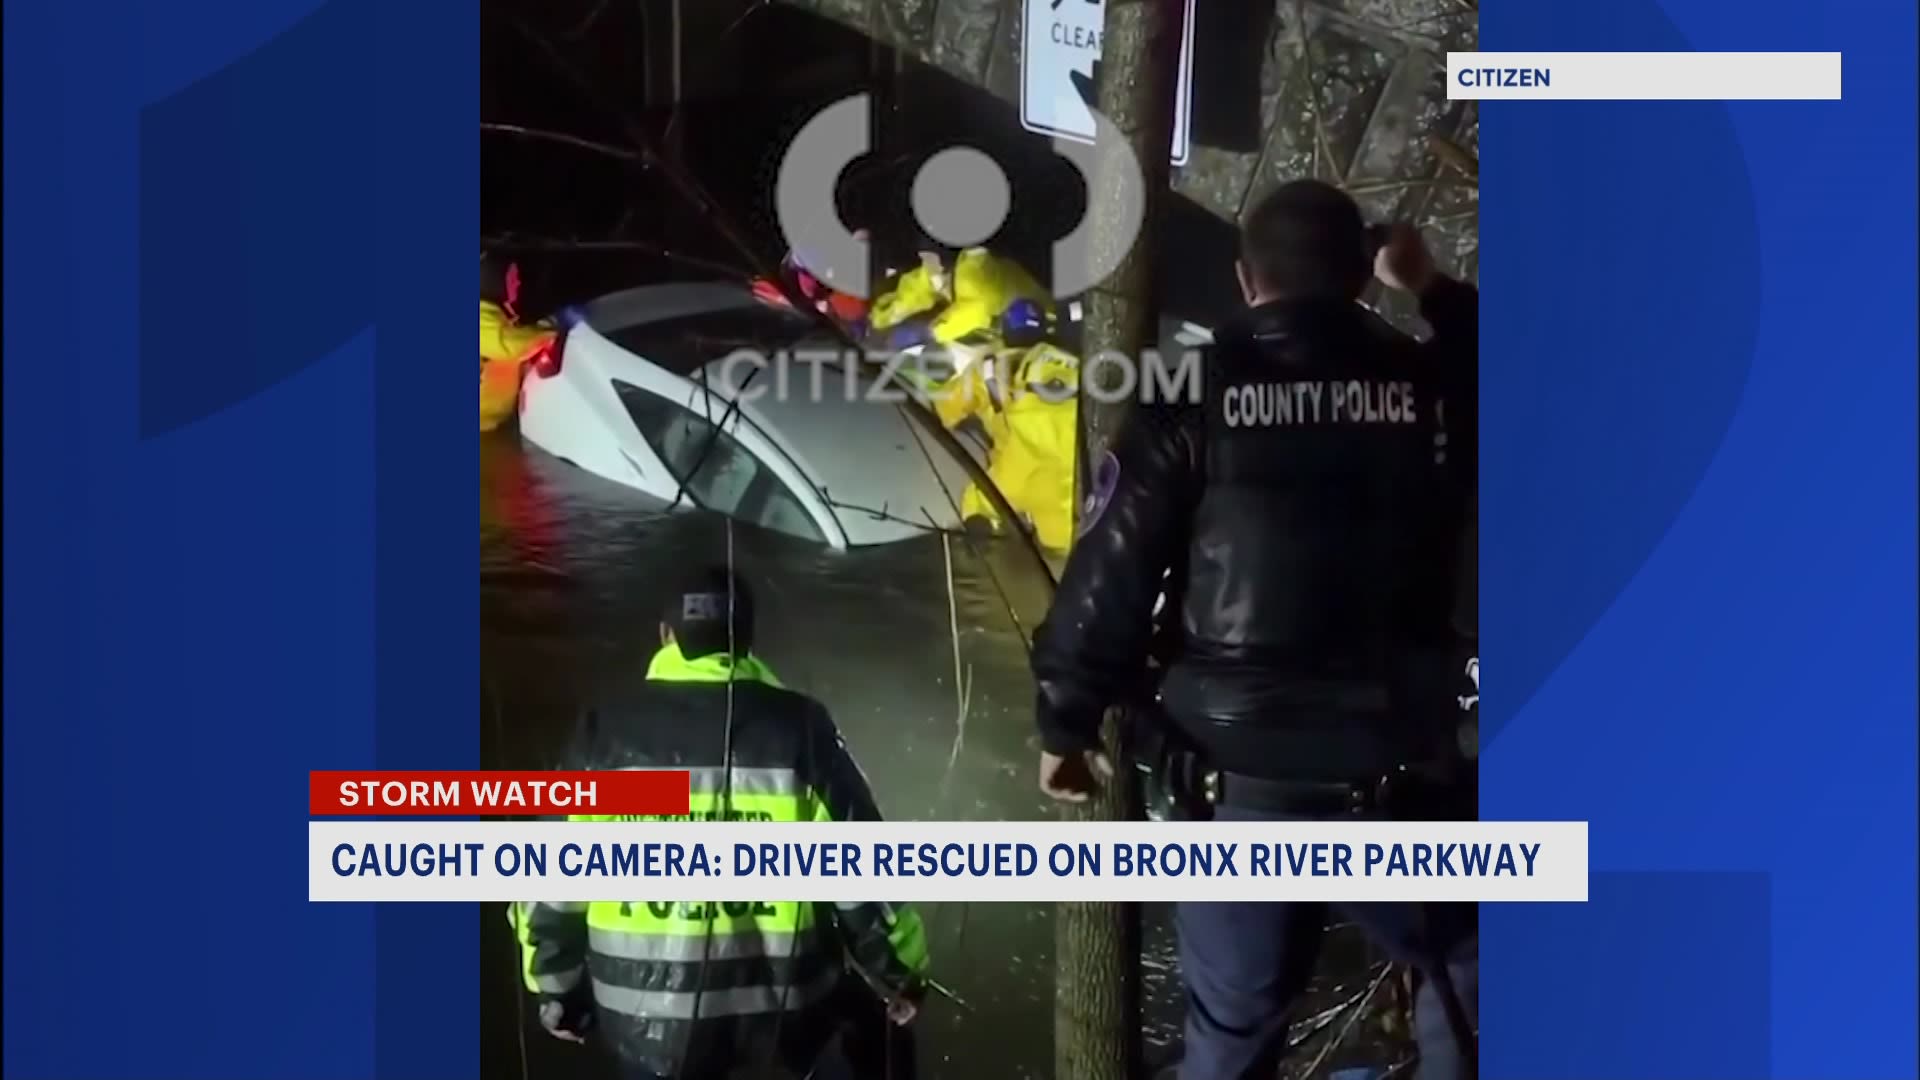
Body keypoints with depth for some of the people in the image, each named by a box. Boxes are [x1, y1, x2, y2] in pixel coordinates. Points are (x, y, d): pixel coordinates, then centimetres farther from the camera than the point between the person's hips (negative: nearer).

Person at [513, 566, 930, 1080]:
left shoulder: (607, 735, -2)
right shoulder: (798, 728, -6)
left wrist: (555, 986, 17)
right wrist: (901, 974, 9)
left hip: (646, 1012, 1)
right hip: (780, 998, -1)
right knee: (880, 1013, 29)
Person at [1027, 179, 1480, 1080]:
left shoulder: (1197, 399, -6)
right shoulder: (1428, 383, -3)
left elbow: (1110, 572, -6)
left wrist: (1066, 720, 4)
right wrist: (1435, 292, 26)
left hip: (1243, 768, 0)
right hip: (1396, 764, 1)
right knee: (1461, 971, 26)